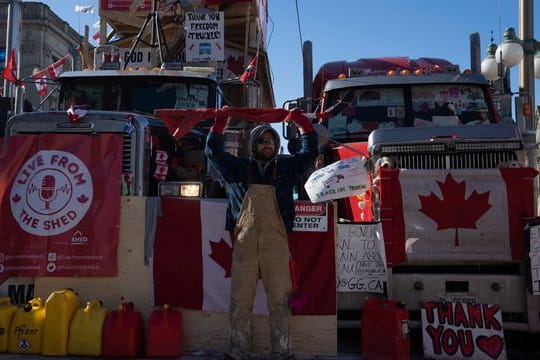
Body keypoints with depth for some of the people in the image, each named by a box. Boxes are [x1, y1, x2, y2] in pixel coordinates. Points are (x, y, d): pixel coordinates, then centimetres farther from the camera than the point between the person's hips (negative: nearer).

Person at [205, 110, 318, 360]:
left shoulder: (286, 167, 16)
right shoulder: (239, 168, 16)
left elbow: (310, 151, 19)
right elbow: (213, 150, 20)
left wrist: (302, 121, 18)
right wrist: (220, 122, 19)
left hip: (276, 245, 0)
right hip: (244, 243, 0)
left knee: (280, 301, 1)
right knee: (241, 301, 2)